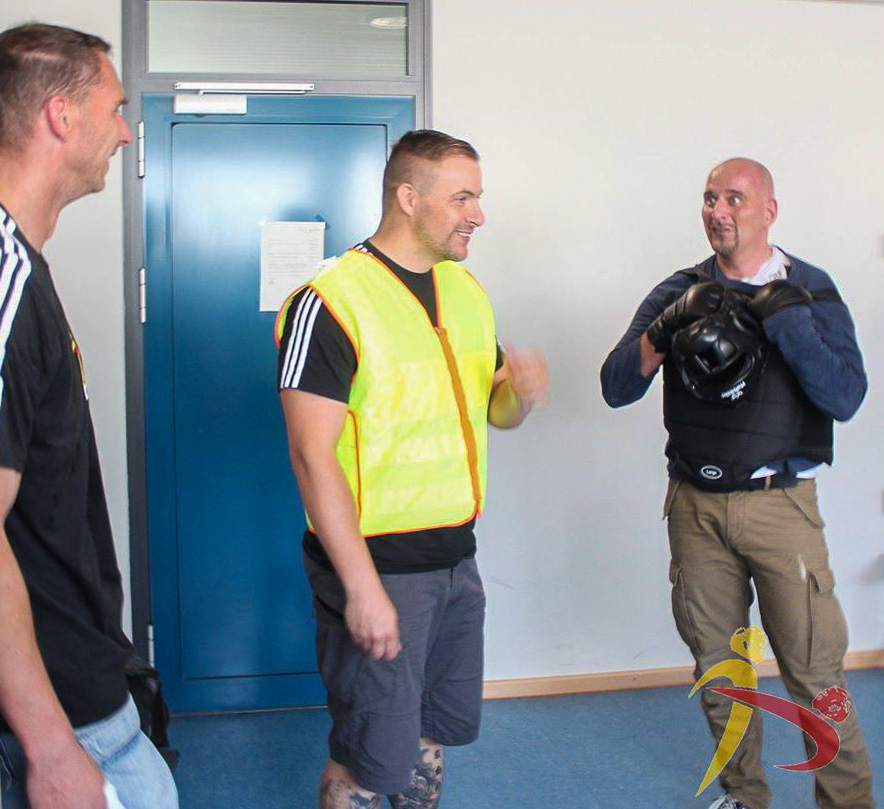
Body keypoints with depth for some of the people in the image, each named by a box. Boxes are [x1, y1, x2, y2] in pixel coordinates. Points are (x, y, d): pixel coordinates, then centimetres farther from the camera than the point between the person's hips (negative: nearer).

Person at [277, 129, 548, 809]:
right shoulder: (332, 301, -15)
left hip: (457, 558, 7)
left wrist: (522, 395, -7)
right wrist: (362, 588, -22)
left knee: (439, 731, 19)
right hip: (375, 564, -7)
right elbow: (313, 454, -19)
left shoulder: (466, 290, 10)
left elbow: (493, 409, 19)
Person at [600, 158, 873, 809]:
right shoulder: (680, 293, 5)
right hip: (696, 506, 3)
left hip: (780, 505, -3)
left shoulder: (809, 289, 0)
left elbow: (845, 398, -11)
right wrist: (667, 329, -20)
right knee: (717, 668, 13)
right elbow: (615, 388, -4)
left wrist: (787, 318, -21)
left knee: (814, 672, -4)